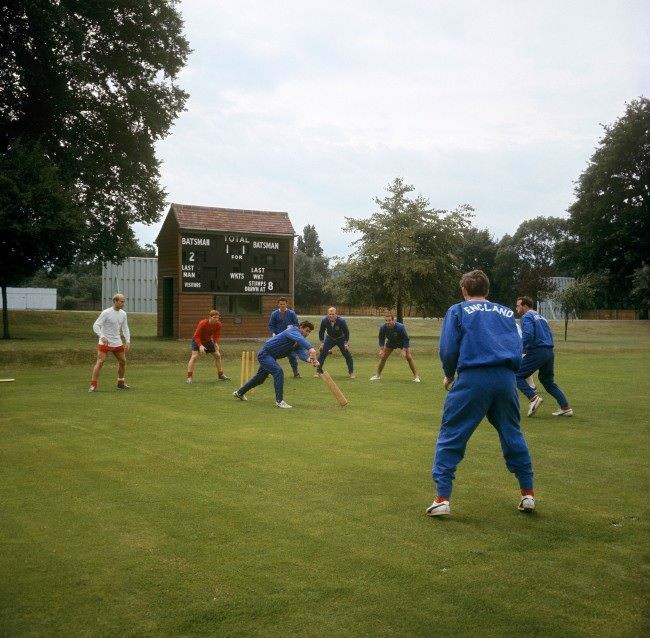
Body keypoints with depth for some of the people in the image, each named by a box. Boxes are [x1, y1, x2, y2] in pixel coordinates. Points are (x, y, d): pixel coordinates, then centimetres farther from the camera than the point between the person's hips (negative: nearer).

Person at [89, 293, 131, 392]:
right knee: (100, 362, -14)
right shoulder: (106, 313, -14)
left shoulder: (123, 314, 5)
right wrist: (102, 337, -30)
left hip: (117, 343, 6)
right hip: (104, 342, -6)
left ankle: (121, 383, 29)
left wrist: (128, 341, 3)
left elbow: (125, 328, 14)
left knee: (123, 361, 12)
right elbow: (95, 325, -16)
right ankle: (93, 385, -12)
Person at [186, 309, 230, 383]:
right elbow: (196, 336, -30)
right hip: (197, 341, -6)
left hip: (208, 341, 6)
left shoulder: (218, 324, -17)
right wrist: (200, 346, -43)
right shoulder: (202, 323, -32)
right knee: (194, 356, -21)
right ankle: (189, 377, -20)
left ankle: (220, 375, 22)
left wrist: (216, 343, -26)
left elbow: (217, 335, -6)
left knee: (217, 355, 8)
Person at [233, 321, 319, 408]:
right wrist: (311, 348, -62)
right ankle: (279, 401, -25)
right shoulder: (293, 331, -23)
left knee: (260, 378, 24)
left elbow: (301, 353, -18)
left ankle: (239, 393, 45)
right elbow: (299, 339, -46)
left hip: (271, 357, 10)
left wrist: (309, 359, -40)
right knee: (278, 371, -29)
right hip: (265, 354, -10)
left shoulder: (299, 343, 1)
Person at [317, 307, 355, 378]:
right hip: (329, 338, 1)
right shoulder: (324, 320, -25)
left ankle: (351, 372, 12)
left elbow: (346, 332, -15)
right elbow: (321, 332, -7)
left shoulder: (341, 321, -30)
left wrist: (346, 343, -16)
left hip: (340, 338, -1)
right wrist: (322, 342, -10)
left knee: (347, 355, -4)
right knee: (322, 353, -12)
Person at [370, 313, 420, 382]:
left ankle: (416, 376, -2)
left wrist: (404, 350, -28)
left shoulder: (400, 327, -37)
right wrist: (381, 349, -16)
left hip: (402, 342, -3)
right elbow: (381, 338, -8)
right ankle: (378, 375, 15)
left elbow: (406, 339, -24)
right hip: (391, 342, 3)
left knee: (409, 357, -14)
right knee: (382, 357, -1)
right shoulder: (383, 327, -27)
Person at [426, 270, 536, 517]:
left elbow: (448, 350, 2)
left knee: (450, 437, 3)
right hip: (506, 378, 4)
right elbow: (517, 348, 16)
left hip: (473, 378, -4)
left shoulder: (458, 311, 10)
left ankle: (442, 498, -3)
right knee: (512, 435, 18)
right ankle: (528, 494, 22)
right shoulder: (506, 312, 21)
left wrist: (449, 376, 17)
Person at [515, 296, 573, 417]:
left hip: (536, 352, -9)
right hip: (550, 352, 9)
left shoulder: (526, 317, -5)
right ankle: (566, 407, 13)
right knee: (548, 381, 19)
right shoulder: (541, 317, 23)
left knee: (517, 376, -1)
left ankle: (533, 397, -19)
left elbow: (528, 335, -20)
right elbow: (550, 335, 23)